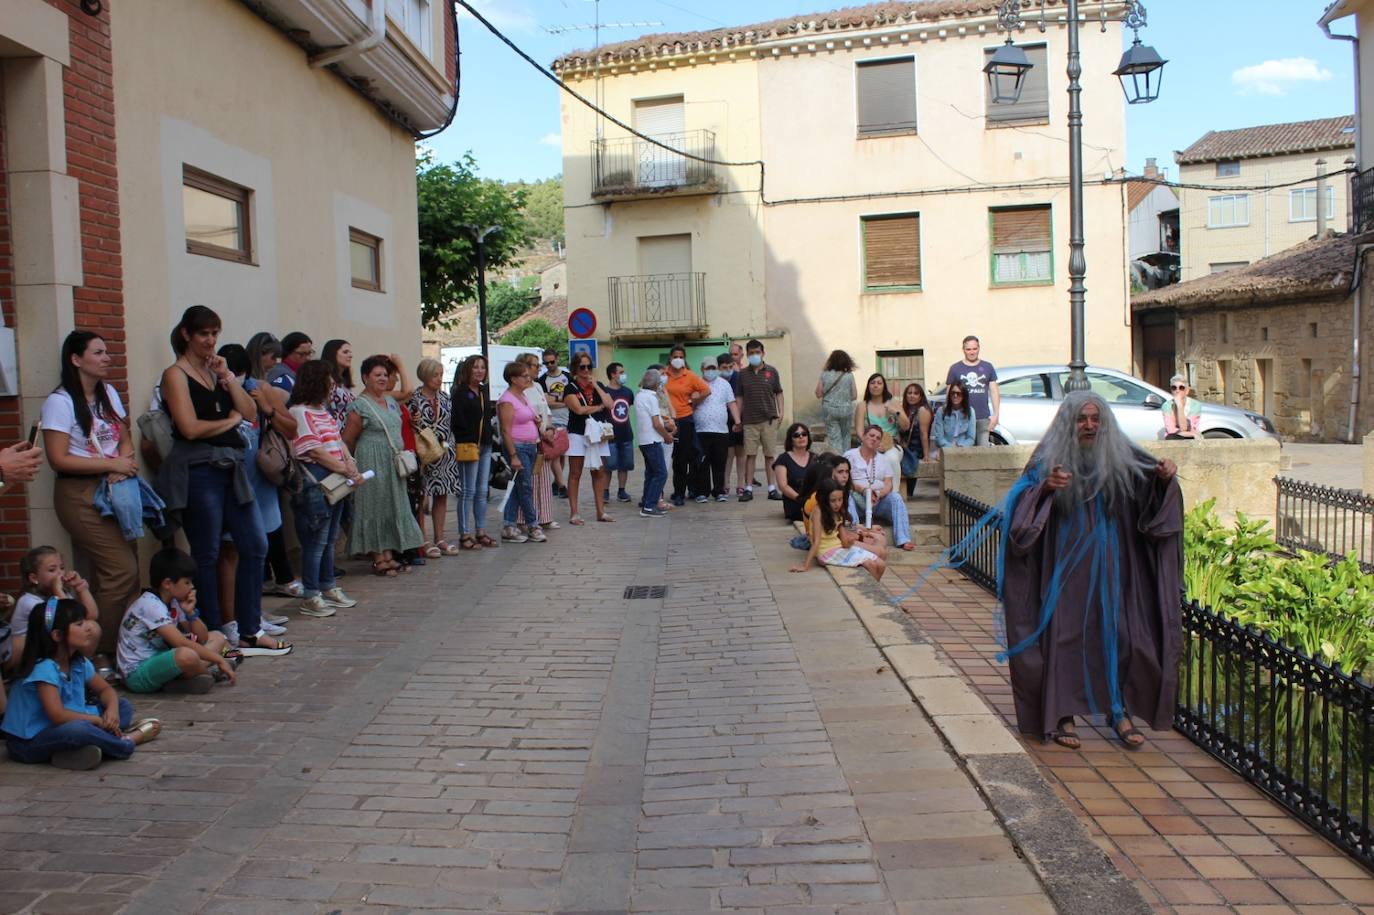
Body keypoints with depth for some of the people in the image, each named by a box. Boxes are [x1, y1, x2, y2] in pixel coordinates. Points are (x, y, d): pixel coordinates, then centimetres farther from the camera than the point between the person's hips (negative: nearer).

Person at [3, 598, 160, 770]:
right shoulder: (44, 668, -22)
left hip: (59, 730, 9)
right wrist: (99, 720, -18)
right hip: (28, 743, -9)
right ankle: (127, 741, -12)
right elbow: (58, 716, -30)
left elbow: (105, 689, 14)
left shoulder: (80, 663, 2)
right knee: (77, 729, -38)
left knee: (123, 706, 10)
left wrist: (112, 709, -9)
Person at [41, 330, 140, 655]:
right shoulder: (59, 402, -9)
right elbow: (58, 459, -13)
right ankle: (104, 651, -1)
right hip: (81, 495, -6)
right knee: (123, 570, -12)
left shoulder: (109, 393, 11)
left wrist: (124, 464, -7)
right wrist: (112, 464, -15)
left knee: (109, 573, 5)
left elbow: (125, 439, 14)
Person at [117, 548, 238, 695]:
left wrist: (190, 612, -8)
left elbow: (202, 639, 8)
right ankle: (210, 674, -6)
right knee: (186, 655, -39)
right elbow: (182, 643, -27)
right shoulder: (150, 605, -18)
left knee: (217, 638, 8)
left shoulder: (174, 602, 8)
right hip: (138, 674, -10)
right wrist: (219, 659, -24)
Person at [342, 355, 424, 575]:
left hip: (393, 464, 8)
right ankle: (377, 559, 3)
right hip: (371, 464, -7)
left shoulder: (391, 401, 13)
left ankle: (389, 555, 15)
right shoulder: (359, 405, -9)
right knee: (374, 507, -2)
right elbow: (348, 440, -7)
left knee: (394, 506, 8)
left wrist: (401, 453, 13)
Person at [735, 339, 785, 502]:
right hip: (749, 420, 0)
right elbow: (739, 397, 9)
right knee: (749, 455, 0)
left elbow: (778, 393, 11)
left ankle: (772, 488, 11)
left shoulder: (772, 371, 6)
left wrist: (780, 412, 1)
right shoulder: (742, 374, 6)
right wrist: (738, 418, 3)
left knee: (770, 455, 4)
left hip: (769, 419, 0)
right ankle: (748, 489, 5)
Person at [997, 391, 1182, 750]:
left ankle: (1120, 711, 18)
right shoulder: (1049, 457, -5)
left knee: (1117, 633, 3)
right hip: (1065, 565, -2)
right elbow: (1021, 503, -10)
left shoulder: (1121, 456, 1)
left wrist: (1165, 478, -23)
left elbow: (1152, 492, -2)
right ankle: (1062, 715, 11)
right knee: (1064, 635, 1)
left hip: (1111, 566, 2)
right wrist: (1045, 488, -29)